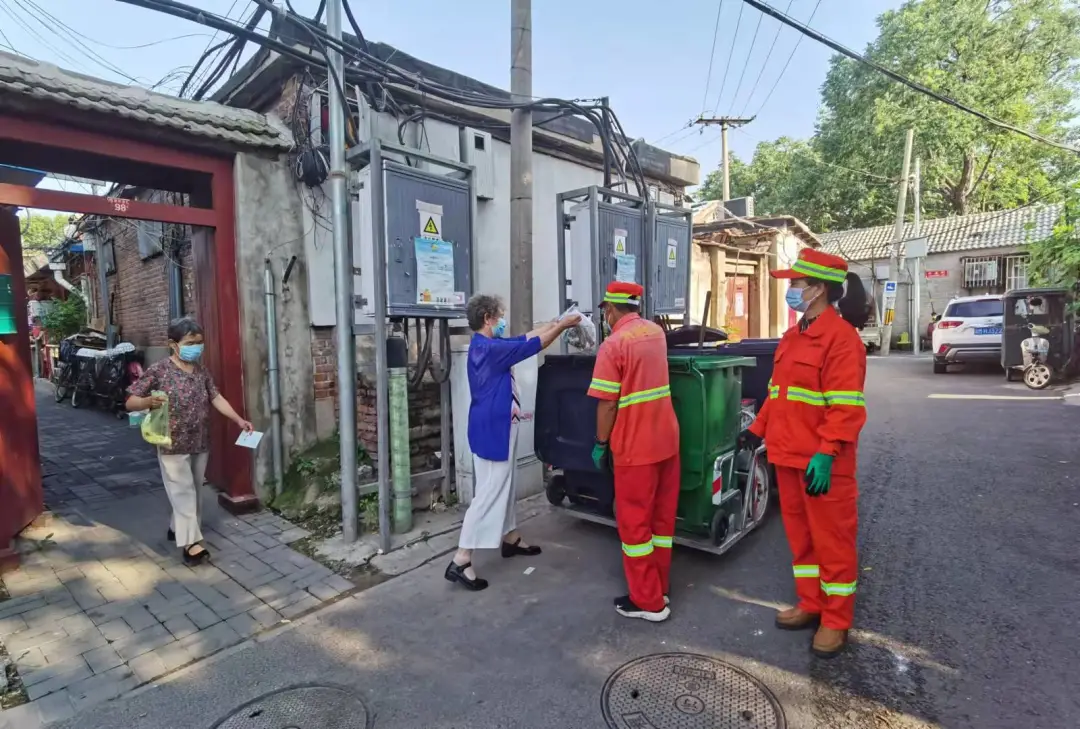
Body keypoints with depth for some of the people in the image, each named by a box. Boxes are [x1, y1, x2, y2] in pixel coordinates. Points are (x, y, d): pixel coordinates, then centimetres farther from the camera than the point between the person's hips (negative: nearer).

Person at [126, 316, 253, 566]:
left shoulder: (201, 371, 5)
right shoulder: (158, 371, -11)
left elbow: (216, 398, 8)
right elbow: (131, 402, -9)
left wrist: (239, 420, -2)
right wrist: (149, 401, -31)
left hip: (200, 445, 6)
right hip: (173, 446, -6)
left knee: (194, 491, 16)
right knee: (183, 492, -5)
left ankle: (177, 528, 35)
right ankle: (190, 542, -3)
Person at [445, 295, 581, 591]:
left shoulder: (489, 345, 9)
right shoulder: (488, 348, -21)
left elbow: (524, 338, 18)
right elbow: (533, 345, -18)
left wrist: (553, 323, 14)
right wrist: (563, 325, -7)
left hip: (498, 428, 11)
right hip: (491, 431, -11)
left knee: (504, 486, 21)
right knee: (489, 493, -7)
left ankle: (511, 539, 37)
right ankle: (460, 561, -1)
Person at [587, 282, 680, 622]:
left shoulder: (613, 345, -15)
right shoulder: (656, 332, 8)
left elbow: (608, 404, -16)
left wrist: (601, 444, -4)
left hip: (635, 446, -7)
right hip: (667, 439, 8)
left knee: (634, 522, 5)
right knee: (662, 517, 16)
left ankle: (648, 601, 14)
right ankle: (659, 588, 29)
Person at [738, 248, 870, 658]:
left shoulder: (841, 337, -14)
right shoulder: (792, 336, 13)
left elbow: (845, 407, -20)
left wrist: (826, 455, -25)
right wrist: (759, 429, 15)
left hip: (821, 464, -8)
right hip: (788, 456, 8)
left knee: (832, 540, 8)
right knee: (800, 536, 19)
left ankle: (836, 622, 24)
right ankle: (810, 605, 36)